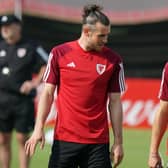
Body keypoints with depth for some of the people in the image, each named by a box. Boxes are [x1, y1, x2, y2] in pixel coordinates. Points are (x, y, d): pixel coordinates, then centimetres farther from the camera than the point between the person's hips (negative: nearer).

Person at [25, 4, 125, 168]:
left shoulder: (113, 60, 2)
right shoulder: (59, 53, 1)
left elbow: (115, 102, 5)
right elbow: (48, 93, 6)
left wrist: (118, 142, 2)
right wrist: (39, 128, -4)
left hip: (97, 142, 0)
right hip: (64, 139, 0)